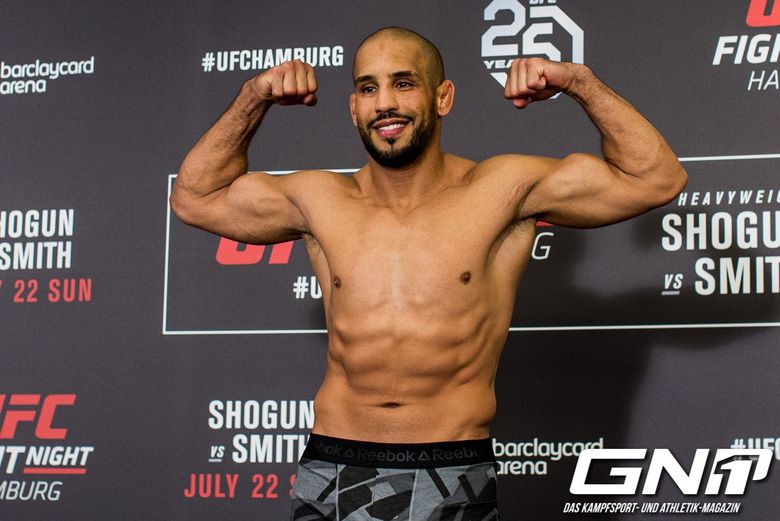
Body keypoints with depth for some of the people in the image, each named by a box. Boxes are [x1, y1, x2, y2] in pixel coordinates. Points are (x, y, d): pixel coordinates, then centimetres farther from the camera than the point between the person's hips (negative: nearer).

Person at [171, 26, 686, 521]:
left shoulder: (501, 191, -1)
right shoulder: (321, 201, 7)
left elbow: (657, 179, -1)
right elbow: (195, 197, 19)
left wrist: (579, 81, -6)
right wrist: (254, 99, 11)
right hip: (334, 472, 2)